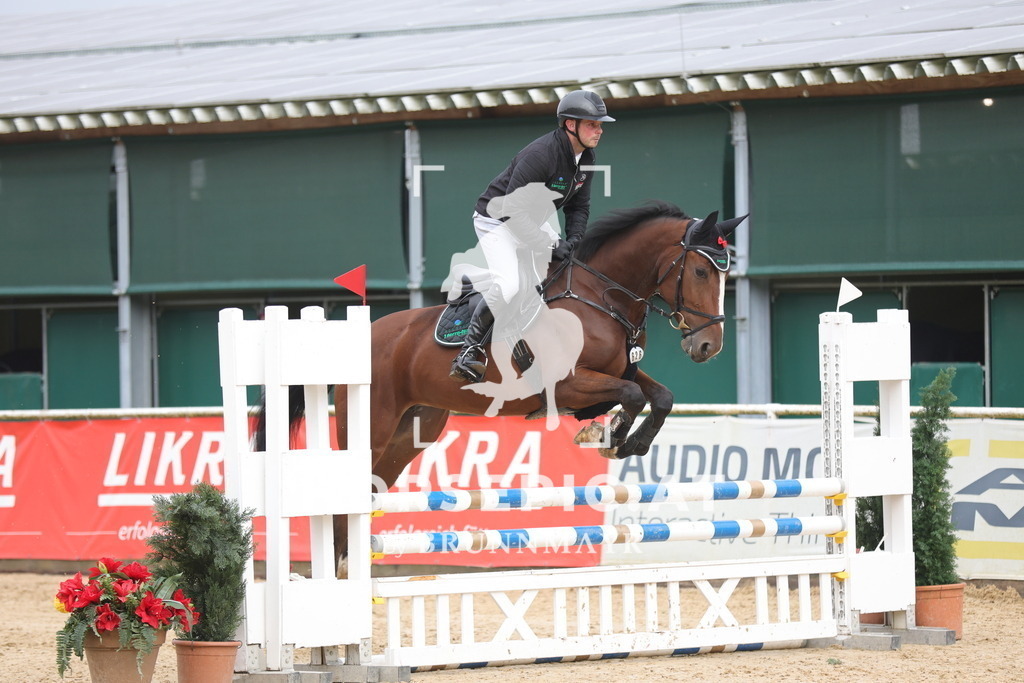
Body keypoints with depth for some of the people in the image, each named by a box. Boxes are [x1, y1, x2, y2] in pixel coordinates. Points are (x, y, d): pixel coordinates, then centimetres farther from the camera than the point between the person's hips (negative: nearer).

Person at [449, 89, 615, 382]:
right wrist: (551, 244, -30)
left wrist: (573, 242, -11)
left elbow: (578, 206, 7)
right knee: (507, 284, -29)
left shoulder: (586, 158, -2)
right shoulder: (541, 155, -30)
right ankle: (470, 348, -17)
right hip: (497, 222, -9)